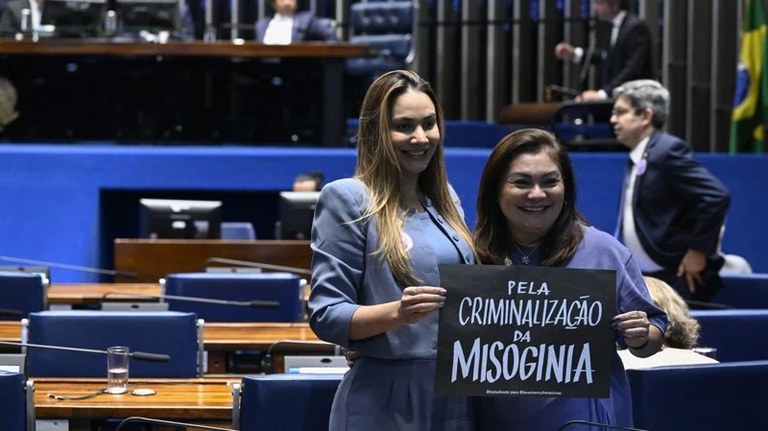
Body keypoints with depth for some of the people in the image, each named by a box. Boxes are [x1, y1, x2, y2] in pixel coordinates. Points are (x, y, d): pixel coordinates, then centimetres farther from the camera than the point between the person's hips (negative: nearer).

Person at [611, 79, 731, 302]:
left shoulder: (668, 150, -14)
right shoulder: (637, 158, 14)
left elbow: (717, 197, -21)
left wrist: (698, 250, -18)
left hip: (677, 279, -9)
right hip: (643, 279, 9)